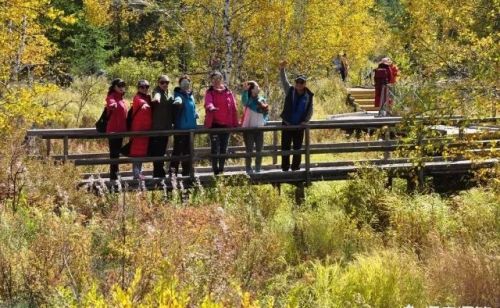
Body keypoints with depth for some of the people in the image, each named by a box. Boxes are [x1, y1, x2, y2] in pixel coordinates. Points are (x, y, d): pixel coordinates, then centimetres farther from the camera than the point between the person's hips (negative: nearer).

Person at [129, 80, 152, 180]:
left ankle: (140, 172, 19)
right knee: (136, 151, -6)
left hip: (146, 128, 7)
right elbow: (141, 102, -30)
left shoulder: (148, 98, 15)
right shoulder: (137, 98, -6)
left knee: (142, 151, 12)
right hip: (137, 128, -7)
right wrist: (144, 104, -47)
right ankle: (136, 173, -7)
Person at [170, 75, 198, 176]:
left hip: (191, 127, 7)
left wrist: (195, 114, 6)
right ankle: (173, 171, -9)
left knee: (188, 151, 13)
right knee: (178, 149, -10)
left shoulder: (191, 96, 14)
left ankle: (187, 171, 20)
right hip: (180, 127, -7)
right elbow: (177, 99, -31)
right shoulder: (178, 94, -6)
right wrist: (178, 101, -55)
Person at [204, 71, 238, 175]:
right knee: (215, 148, -7)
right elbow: (208, 102, -20)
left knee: (224, 148, 9)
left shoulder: (228, 92, 8)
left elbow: (234, 109, 10)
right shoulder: (209, 92, 1)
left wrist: (235, 124, 6)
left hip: (226, 124, 3)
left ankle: (221, 169, 18)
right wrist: (211, 107, -44)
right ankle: (215, 170, -4)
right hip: (214, 124, -3)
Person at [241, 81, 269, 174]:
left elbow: (266, 112, 16)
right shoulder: (249, 100, -9)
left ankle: (258, 169, 20)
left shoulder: (262, 100, 7)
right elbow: (244, 101, -34)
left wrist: (264, 121, -3)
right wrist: (245, 90, -49)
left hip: (259, 129, 5)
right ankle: (248, 169, 5)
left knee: (259, 150, 9)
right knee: (249, 150, -1)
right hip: (249, 128, -5)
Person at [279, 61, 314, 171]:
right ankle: (285, 168, 6)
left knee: (298, 148, 8)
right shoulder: (290, 90, -3)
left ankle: (295, 168, 17)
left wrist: (305, 121, -9)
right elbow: (284, 81, -17)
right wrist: (282, 70, -33)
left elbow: (310, 111, 4)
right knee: (285, 147, 1)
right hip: (287, 124, -1)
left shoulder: (308, 96, -1)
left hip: (299, 126, 1)